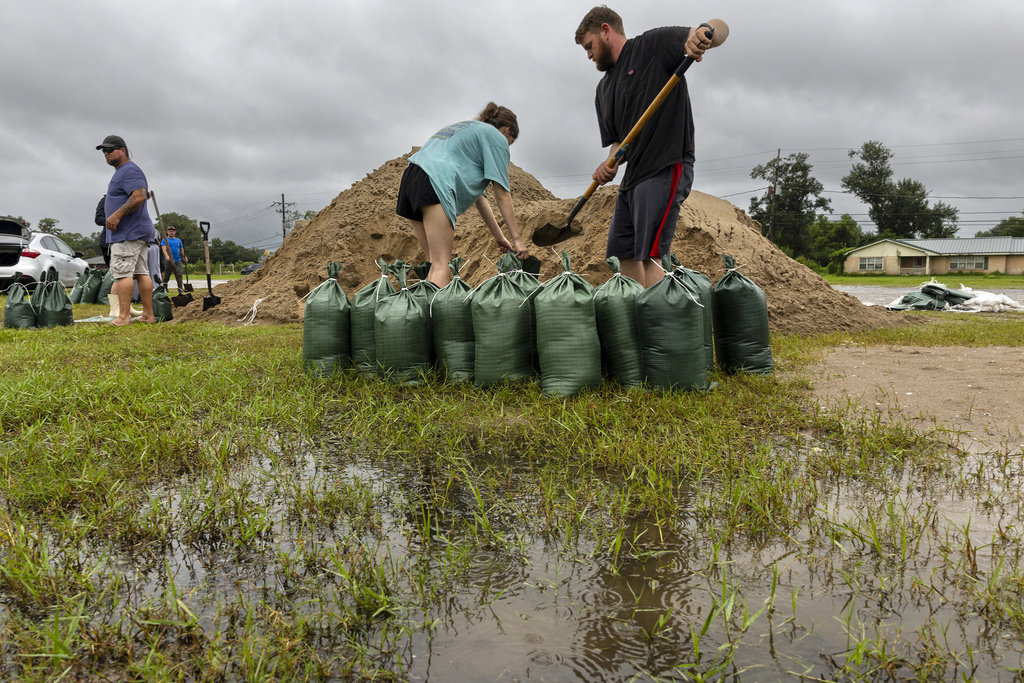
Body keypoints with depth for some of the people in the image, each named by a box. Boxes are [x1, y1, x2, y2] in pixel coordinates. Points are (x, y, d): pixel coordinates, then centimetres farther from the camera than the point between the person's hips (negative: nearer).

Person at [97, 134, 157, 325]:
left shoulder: (129, 170, -9)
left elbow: (140, 196, -23)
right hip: (137, 231, 11)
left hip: (129, 232, -11)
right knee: (141, 273, 7)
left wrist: (116, 215, -23)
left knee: (122, 271, -13)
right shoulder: (122, 172, 25)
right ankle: (148, 314, 7)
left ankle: (123, 316, -15)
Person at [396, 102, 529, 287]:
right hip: (436, 182, -9)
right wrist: (516, 238, 7)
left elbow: (476, 191, 32)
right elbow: (502, 194, 4)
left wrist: (498, 236, 30)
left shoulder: (464, 128, 36)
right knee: (442, 266, -16)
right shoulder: (496, 137, 12)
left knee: (436, 264, 6)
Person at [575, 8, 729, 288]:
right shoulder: (604, 88, 20)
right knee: (624, 255, 9)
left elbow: (720, 28, -8)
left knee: (647, 257, -17)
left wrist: (703, 34, -32)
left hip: (666, 170, -9)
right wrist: (611, 163, -3)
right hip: (633, 176, 9)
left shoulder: (653, 45, -1)